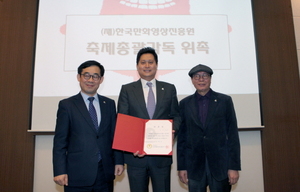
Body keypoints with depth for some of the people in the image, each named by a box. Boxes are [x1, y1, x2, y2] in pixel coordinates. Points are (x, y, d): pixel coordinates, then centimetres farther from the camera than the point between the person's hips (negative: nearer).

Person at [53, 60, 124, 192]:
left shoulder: (109, 104, 9)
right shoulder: (66, 105, 0)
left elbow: (115, 135, 9)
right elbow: (60, 141, -3)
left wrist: (118, 161, 4)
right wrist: (60, 171, -8)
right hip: (77, 175, -2)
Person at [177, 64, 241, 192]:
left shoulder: (225, 101, 2)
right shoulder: (185, 104, 4)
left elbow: (232, 134, 0)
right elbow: (181, 136, 4)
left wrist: (234, 167, -4)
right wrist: (181, 167, 3)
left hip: (220, 164, 0)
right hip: (194, 166, 1)